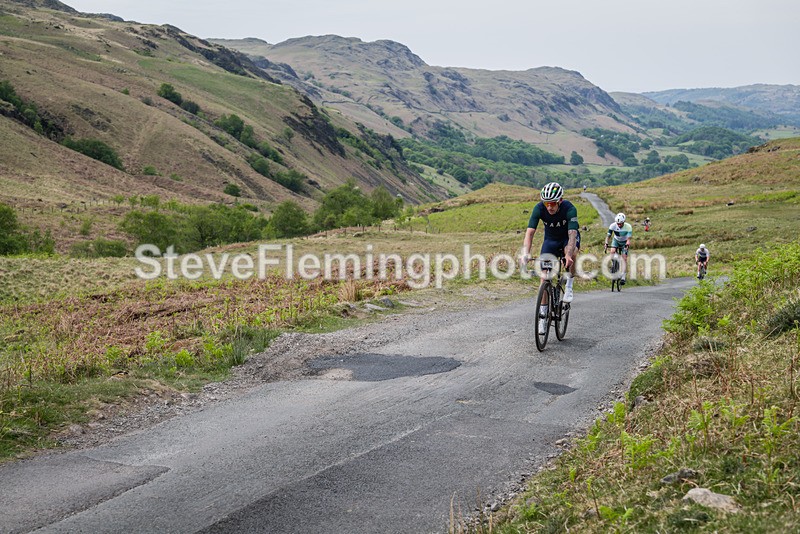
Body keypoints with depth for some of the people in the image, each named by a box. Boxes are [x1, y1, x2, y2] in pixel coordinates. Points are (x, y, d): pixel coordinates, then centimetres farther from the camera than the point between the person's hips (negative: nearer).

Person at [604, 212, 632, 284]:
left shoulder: (628, 227, -30)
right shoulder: (613, 225, -27)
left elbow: (628, 238, -34)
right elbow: (608, 235, -27)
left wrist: (627, 245, -51)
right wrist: (606, 243, -43)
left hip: (624, 242, -1)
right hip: (616, 240, 1)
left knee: (624, 258, -13)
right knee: (612, 251, -28)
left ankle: (623, 277, -11)